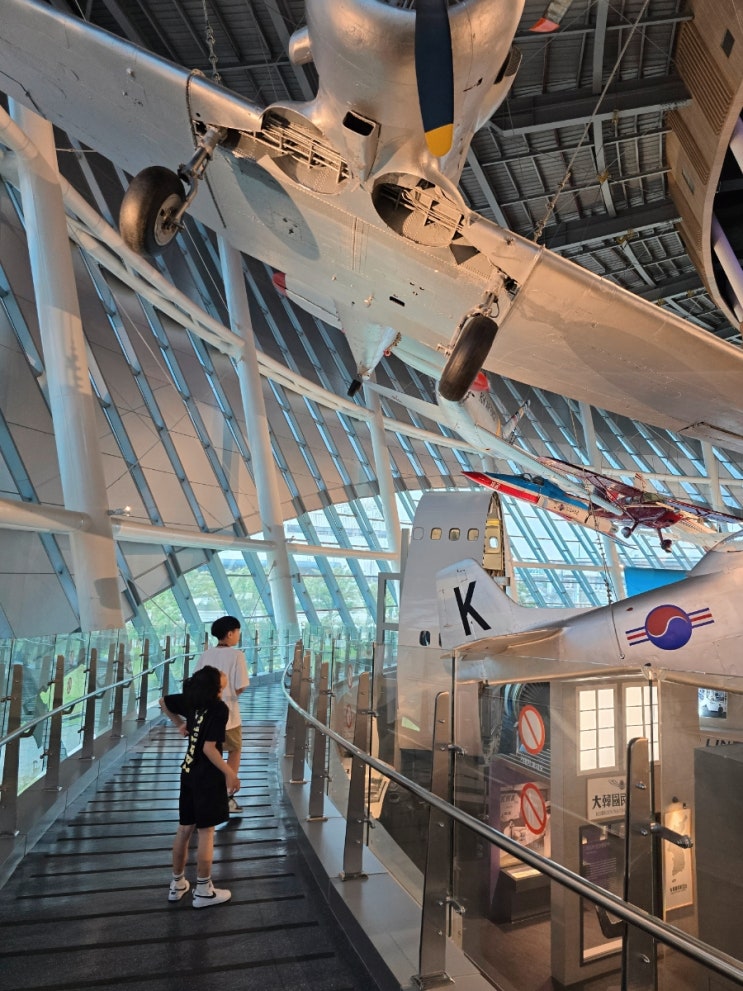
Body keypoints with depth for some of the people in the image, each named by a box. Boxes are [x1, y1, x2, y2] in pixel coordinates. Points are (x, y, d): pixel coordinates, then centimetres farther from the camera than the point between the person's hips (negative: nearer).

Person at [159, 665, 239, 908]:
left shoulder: (191, 700, -3)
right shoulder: (219, 708, -23)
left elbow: (163, 701, 11)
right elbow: (209, 747, -24)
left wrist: (180, 724, 19)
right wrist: (229, 773, -17)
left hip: (189, 772, 7)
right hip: (207, 777, -7)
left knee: (185, 828, 18)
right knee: (206, 832, 5)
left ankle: (177, 884, 32)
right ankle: (203, 891, 17)